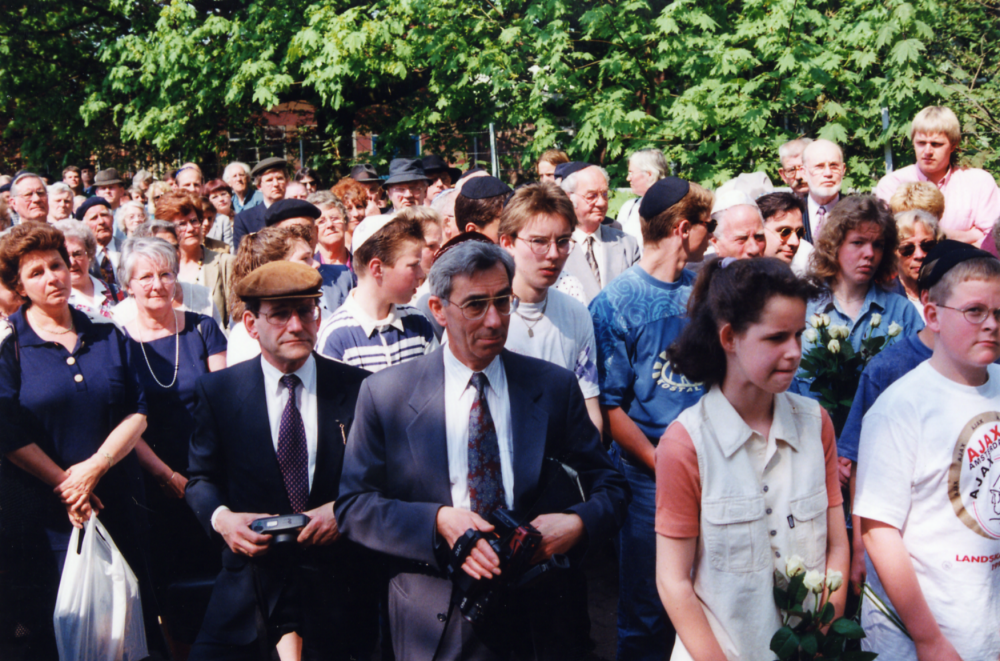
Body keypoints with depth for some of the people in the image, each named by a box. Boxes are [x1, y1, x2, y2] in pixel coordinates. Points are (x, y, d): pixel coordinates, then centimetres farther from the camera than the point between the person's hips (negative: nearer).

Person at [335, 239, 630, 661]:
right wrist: (438, 521, -20)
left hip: (536, 616, 2)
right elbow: (352, 506, -4)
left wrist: (577, 524, -17)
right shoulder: (385, 395, -4)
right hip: (437, 625, -1)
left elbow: (610, 487, 5)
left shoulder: (555, 387, -1)